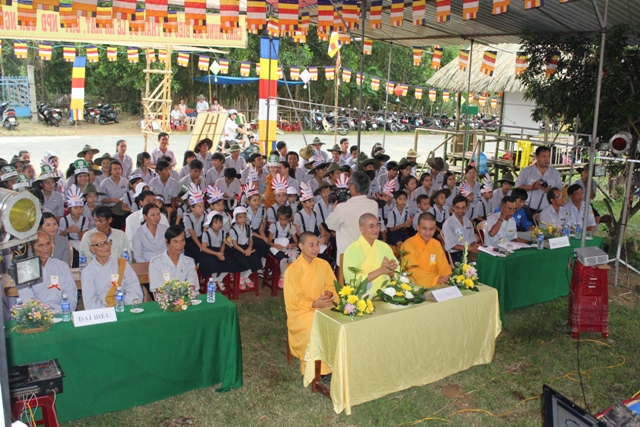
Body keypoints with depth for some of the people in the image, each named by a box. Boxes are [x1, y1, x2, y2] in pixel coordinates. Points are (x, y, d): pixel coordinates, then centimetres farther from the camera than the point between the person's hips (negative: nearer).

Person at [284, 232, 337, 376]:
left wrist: (329, 294, -14)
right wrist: (314, 304, -26)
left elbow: (332, 285, 9)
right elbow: (294, 300, -12)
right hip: (301, 311, -4)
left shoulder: (324, 264, 2)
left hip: (323, 306, 5)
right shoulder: (292, 270, -13)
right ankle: (316, 370, -17)